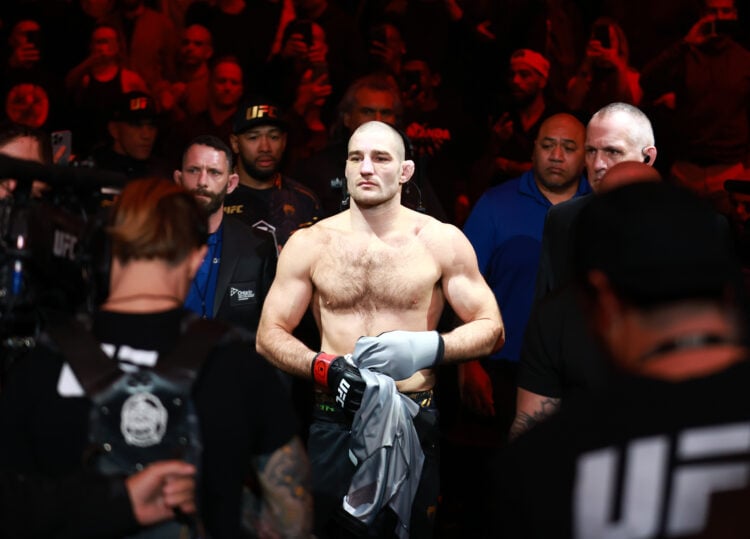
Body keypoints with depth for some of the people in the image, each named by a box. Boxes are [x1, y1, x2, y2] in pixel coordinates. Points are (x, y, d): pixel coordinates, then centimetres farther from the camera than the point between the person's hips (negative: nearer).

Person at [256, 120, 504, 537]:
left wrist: (427, 347, -17)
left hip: (414, 423, 0)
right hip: (335, 421, 1)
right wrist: (326, 369, -14)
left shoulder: (442, 241, 0)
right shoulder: (309, 244, 3)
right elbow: (269, 335, 5)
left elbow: (491, 329, 1)